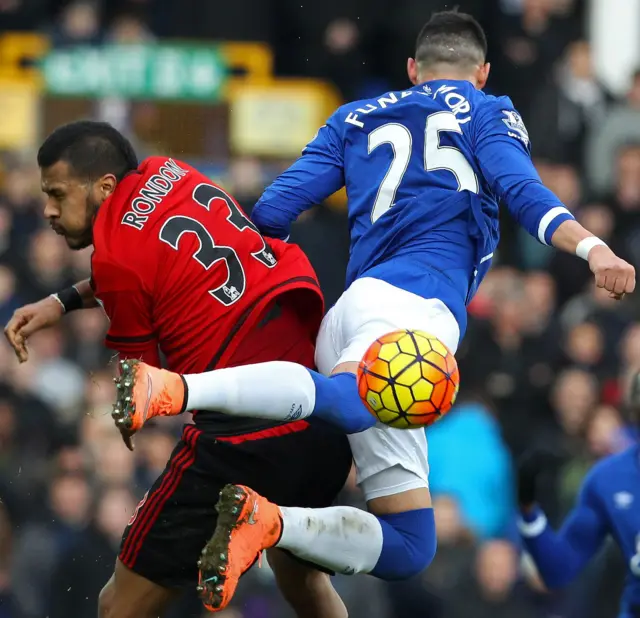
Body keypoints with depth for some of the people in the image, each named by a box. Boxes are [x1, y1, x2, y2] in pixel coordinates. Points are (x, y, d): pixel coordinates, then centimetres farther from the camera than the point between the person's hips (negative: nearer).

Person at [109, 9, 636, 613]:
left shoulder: (359, 117, 31)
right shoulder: (487, 115, 19)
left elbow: (272, 211, 21)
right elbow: (521, 190, -3)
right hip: (414, 299, -6)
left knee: (409, 546, 2)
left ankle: (267, 521, -20)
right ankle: (176, 390, -59)